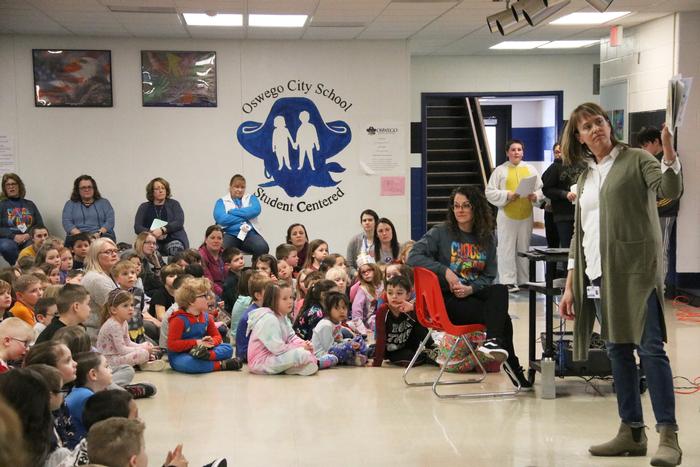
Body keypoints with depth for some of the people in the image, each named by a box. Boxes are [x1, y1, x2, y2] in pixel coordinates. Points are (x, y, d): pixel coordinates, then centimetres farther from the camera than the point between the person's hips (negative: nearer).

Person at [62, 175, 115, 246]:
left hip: (102, 236, 0)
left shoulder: (104, 202, 19)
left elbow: (110, 221, 6)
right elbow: (67, 223, 5)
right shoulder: (70, 204, 18)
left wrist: (99, 233, -13)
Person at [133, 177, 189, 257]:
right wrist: (151, 233, -15)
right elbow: (137, 227, 6)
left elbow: (179, 222, -3)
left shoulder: (174, 204, 13)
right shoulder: (144, 207, 16)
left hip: (173, 240, -1)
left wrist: (162, 230, -19)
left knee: (176, 248, -34)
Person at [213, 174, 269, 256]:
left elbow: (256, 210, -4)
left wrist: (232, 212, -4)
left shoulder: (251, 198, 19)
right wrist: (245, 217, -4)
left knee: (263, 248, -30)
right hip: (230, 234, -2)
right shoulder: (222, 201, 13)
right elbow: (220, 218, -7)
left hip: (249, 233, 2)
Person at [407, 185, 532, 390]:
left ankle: (493, 341, -25)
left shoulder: (487, 238, 12)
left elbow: (489, 277, 9)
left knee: (501, 289, -25)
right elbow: (414, 257, -11)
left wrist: (471, 289, -12)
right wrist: (445, 271, -21)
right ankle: (512, 368, -17)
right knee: (501, 316, -23)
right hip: (448, 299, -5)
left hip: (475, 294, 5)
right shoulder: (441, 232, 2)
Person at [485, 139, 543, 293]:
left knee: (524, 248, 8)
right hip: (506, 216, -3)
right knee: (507, 249, -5)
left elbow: (541, 189, 9)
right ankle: (508, 281, -2)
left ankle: (524, 280, 16)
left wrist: (535, 196, -12)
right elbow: (490, 192, -3)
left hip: (526, 215, 3)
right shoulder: (500, 170, 2)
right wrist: (507, 195, -16)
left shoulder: (531, 169, 10)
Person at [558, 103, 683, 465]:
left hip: (634, 269, -6)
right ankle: (631, 432, 14)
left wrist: (669, 153, -33)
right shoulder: (586, 176, 18)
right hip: (598, 273, 6)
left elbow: (670, 190, -15)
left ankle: (668, 436, -9)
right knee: (617, 350, 7)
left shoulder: (636, 160, 1)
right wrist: (569, 286, 15)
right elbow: (580, 233, 19)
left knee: (649, 347, -11)